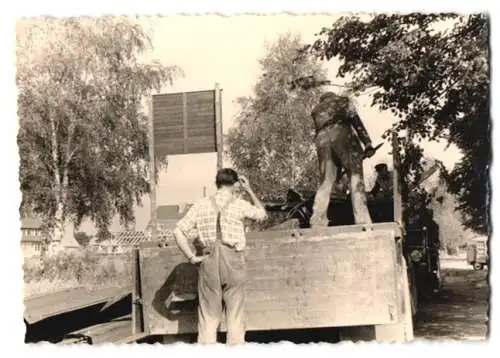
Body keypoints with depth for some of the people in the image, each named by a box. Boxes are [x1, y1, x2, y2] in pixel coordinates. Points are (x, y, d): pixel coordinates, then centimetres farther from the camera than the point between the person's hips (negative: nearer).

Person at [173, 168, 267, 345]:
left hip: (209, 263, 2)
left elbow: (178, 231, -5)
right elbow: (262, 214, 17)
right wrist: (249, 190, 20)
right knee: (235, 319, 8)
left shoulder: (201, 205, 2)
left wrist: (191, 257, 0)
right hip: (233, 263, -2)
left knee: (207, 318, 9)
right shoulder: (239, 205, -2)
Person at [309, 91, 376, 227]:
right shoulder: (342, 100, 24)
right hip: (341, 133, -4)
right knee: (355, 178, -5)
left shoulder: (316, 110, 35)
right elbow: (356, 121, 8)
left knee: (325, 184, 2)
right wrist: (368, 144, -1)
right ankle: (362, 221, -17)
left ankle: (317, 224, -9)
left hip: (322, 140, 4)